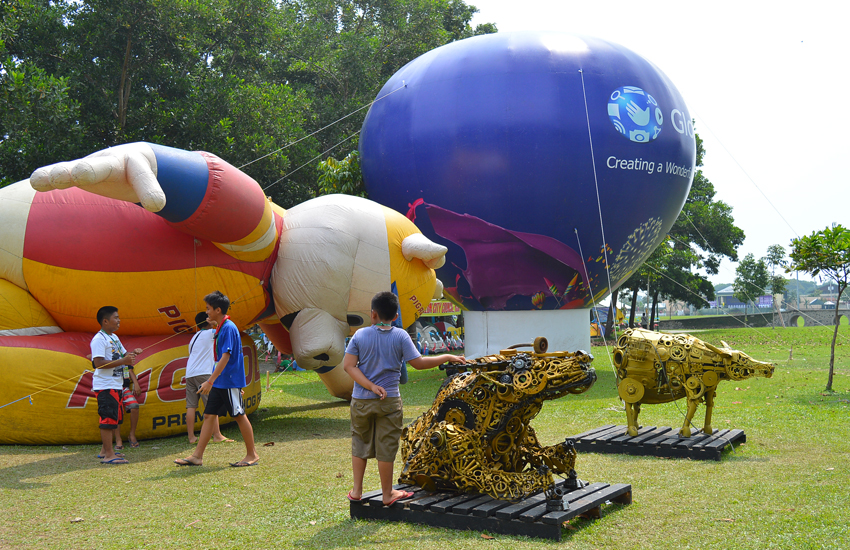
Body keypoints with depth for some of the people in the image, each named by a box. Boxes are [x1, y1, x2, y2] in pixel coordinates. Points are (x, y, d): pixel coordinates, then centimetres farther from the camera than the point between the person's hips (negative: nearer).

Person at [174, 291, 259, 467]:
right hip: (219, 382, 10)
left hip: (230, 382, -9)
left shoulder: (229, 328, -17)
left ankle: (252, 455, 10)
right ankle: (197, 456, 10)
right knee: (208, 415, 7)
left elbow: (225, 357, -23)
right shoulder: (221, 328, 12)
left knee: (239, 416, -1)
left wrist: (210, 381, -24)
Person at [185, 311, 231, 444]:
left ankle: (191, 437, 2)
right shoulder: (209, 333, 1)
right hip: (203, 374, -8)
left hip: (189, 373, 8)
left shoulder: (194, 337, 24)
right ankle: (217, 435, -5)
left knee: (191, 405, 3)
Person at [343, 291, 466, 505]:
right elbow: (418, 363, -10)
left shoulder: (360, 335, -2)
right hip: (389, 401, -2)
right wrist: (447, 357, 0)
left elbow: (348, 365, -7)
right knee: (386, 448, 7)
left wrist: (371, 386, -11)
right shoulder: (400, 336, -8)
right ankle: (387, 494, 18)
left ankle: (356, 490, 24)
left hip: (361, 400, 2)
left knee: (360, 444, 17)